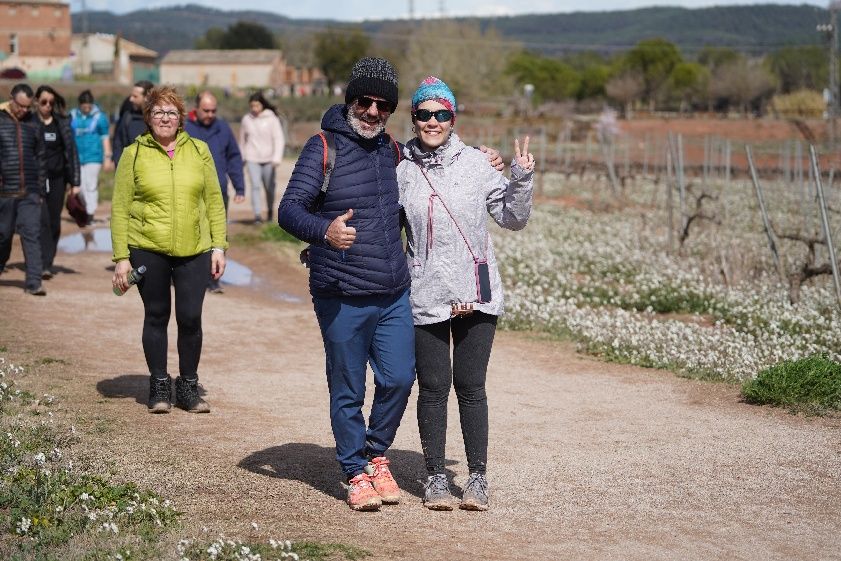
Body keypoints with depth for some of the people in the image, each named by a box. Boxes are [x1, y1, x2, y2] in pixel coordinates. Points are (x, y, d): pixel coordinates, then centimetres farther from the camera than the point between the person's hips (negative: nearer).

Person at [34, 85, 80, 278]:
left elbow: (71, 151, 6)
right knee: (42, 220, -13)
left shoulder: (62, 123, 6)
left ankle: (48, 262, 16)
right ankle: (44, 265, -15)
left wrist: (75, 182, 1)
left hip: (57, 179, 3)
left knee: (54, 223, 5)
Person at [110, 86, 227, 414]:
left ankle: (188, 387, 17)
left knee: (190, 318, 0)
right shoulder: (134, 154, 1)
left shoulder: (198, 150, 7)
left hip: (194, 251, 1)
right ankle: (159, 387, 21)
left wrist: (218, 246, 4)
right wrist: (121, 258, -4)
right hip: (148, 250, -1)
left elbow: (214, 201, 10)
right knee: (156, 316, 8)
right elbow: (120, 208, 1)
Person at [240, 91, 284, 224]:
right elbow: (242, 140, 16)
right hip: (252, 159, 1)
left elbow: (279, 139, -8)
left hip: (268, 159, -1)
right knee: (255, 186, -13)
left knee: (269, 187, 9)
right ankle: (257, 215, -16)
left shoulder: (271, 119, -5)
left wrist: (277, 158, -19)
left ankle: (270, 210, 33)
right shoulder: (246, 119, 4)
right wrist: (242, 158, 18)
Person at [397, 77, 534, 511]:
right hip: (425, 297, 0)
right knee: (432, 388, 4)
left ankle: (477, 476, 14)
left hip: (477, 295, 0)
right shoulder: (401, 170, 2)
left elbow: (513, 219, 5)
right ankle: (435, 475, 16)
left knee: (471, 387, 4)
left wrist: (521, 180, -9)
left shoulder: (475, 163, 1)